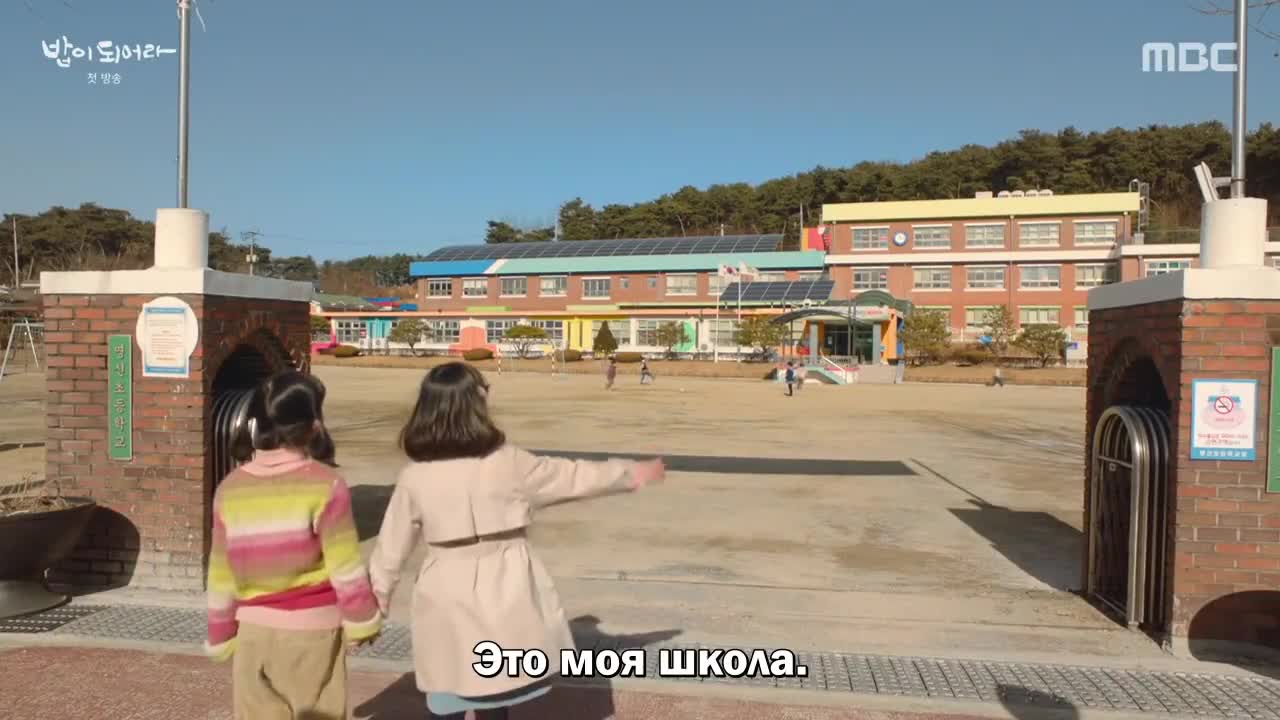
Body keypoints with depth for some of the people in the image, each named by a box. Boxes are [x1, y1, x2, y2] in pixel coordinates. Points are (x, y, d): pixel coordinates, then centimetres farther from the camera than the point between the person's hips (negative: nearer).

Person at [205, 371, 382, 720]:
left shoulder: (231, 489, -4)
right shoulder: (324, 485, -16)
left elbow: (221, 576, 3)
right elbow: (346, 568, -12)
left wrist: (221, 636, 15)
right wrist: (362, 621, 2)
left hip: (254, 630, 4)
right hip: (313, 628, -3)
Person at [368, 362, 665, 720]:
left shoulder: (414, 476, -6)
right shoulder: (506, 462, -11)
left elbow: (392, 545, 3)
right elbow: (571, 477, 0)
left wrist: (376, 595, 19)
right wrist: (633, 473, 14)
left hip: (447, 597, 1)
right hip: (503, 591, -1)